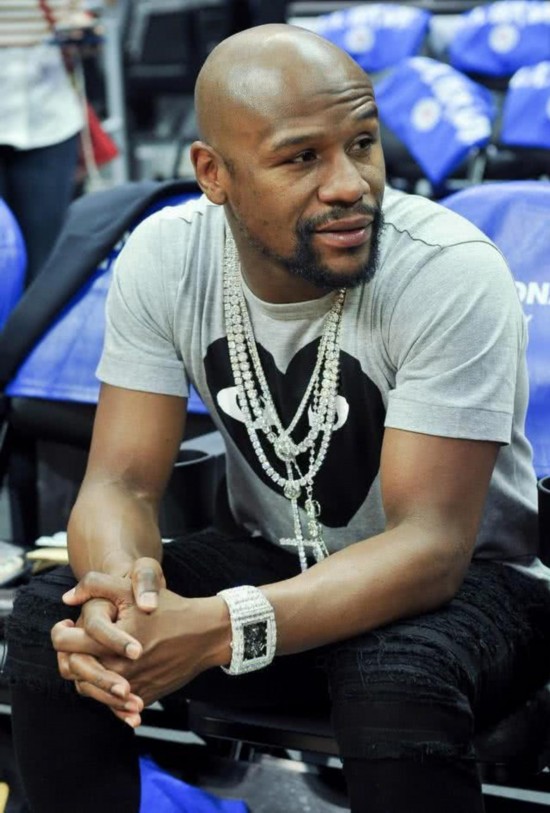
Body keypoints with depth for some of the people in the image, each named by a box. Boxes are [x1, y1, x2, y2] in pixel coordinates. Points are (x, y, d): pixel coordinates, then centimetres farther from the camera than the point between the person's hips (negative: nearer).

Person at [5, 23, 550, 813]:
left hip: (461, 578, -4)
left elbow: (430, 546, -28)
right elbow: (122, 482, -11)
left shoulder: (453, 274, -26)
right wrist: (122, 580, -37)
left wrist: (219, 630, -42)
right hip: (273, 558, 4)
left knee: (395, 689, -37)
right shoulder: (163, 258, -12)